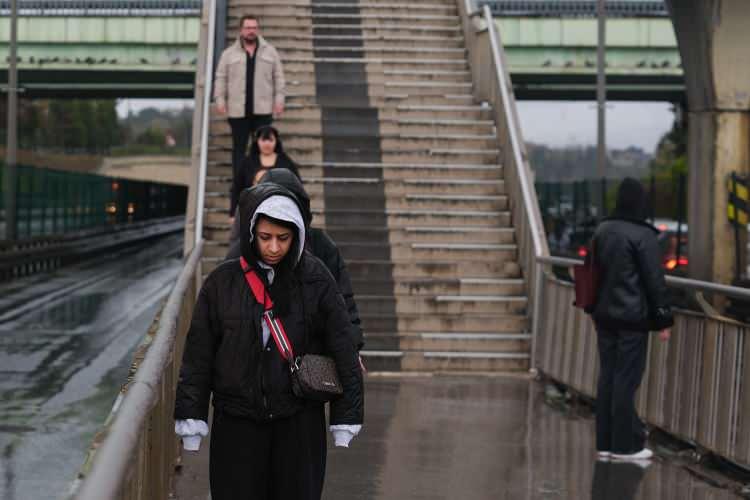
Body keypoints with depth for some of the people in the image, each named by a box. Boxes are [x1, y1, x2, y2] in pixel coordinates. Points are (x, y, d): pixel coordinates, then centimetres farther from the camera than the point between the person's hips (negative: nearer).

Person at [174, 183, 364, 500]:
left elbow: (342, 350, 0)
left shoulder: (315, 280, -2)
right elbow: (197, 355, 3)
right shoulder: (222, 283, -1)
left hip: (299, 425, 0)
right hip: (236, 425, 0)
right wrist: (191, 420, 1)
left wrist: (344, 420, -2)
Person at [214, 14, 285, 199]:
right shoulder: (229, 53, 8)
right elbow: (221, 78, 6)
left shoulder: (270, 51, 9)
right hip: (238, 110, 0)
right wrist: (220, 100, -5)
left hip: (263, 109, 0)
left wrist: (279, 99, -2)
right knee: (239, 148, 3)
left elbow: (278, 77, 8)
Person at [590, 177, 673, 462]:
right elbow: (655, 280, -12)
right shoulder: (643, 235, -14)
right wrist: (663, 320, -7)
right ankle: (625, 445, 4)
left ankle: (605, 442, 15)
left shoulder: (601, 231, 6)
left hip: (604, 315, 7)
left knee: (607, 376, 11)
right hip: (633, 317, -7)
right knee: (627, 378, -1)